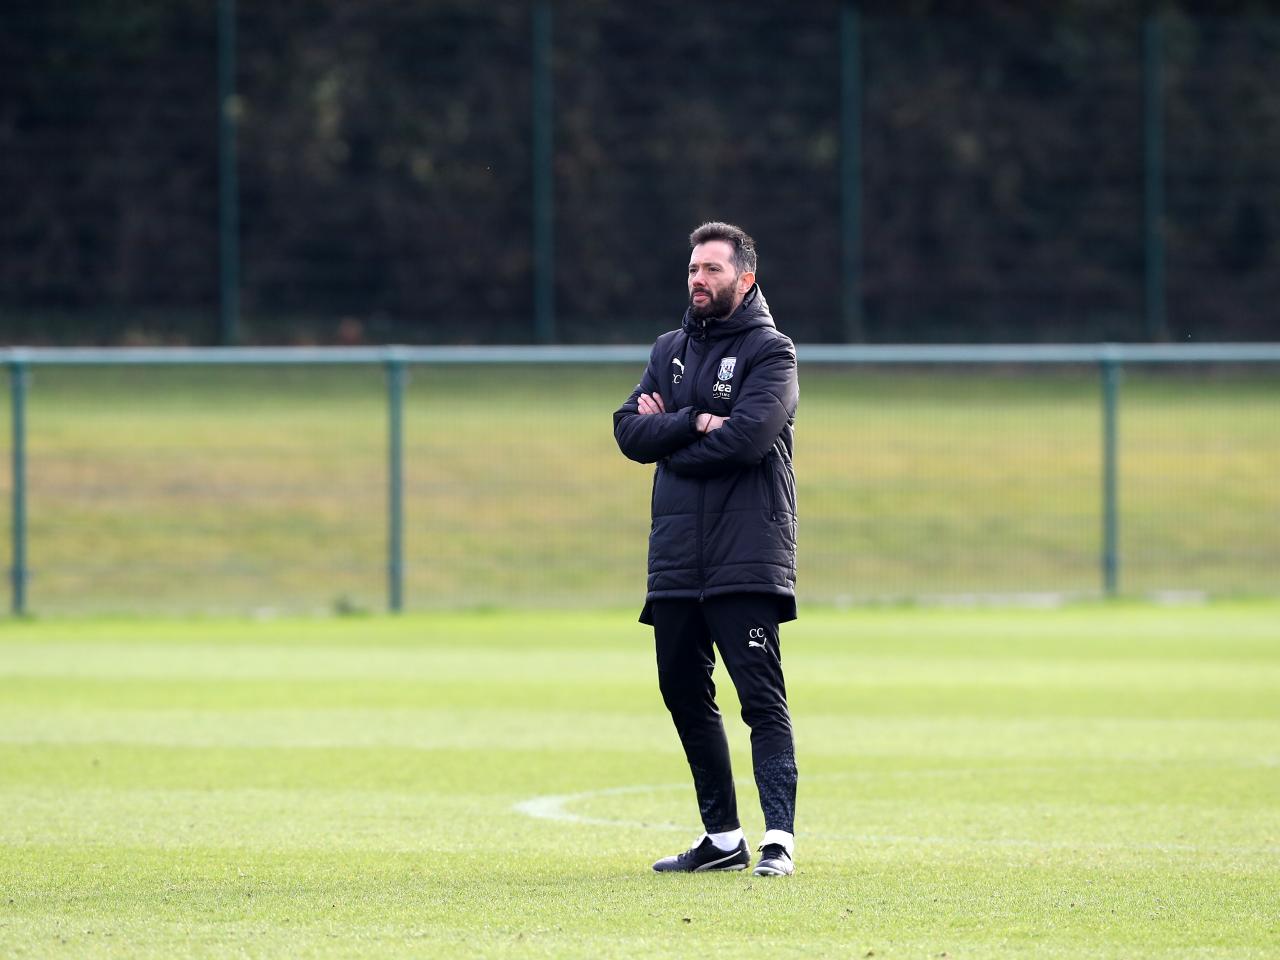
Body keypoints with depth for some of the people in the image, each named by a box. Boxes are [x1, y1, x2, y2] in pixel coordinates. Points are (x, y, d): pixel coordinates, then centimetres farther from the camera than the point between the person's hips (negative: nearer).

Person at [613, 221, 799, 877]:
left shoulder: (769, 351, -1)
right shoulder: (670, 351, 17)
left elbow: (748, 436, -17)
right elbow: (629, 431, 4)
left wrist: (667, 437, -5)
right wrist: (693, 423, -12)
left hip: (746, 561, -7)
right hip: (675, 558, 7)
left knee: (761, 698, -11)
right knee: (684, 694, 10)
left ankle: (779, 838, -17)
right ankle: (722, 838, 18)